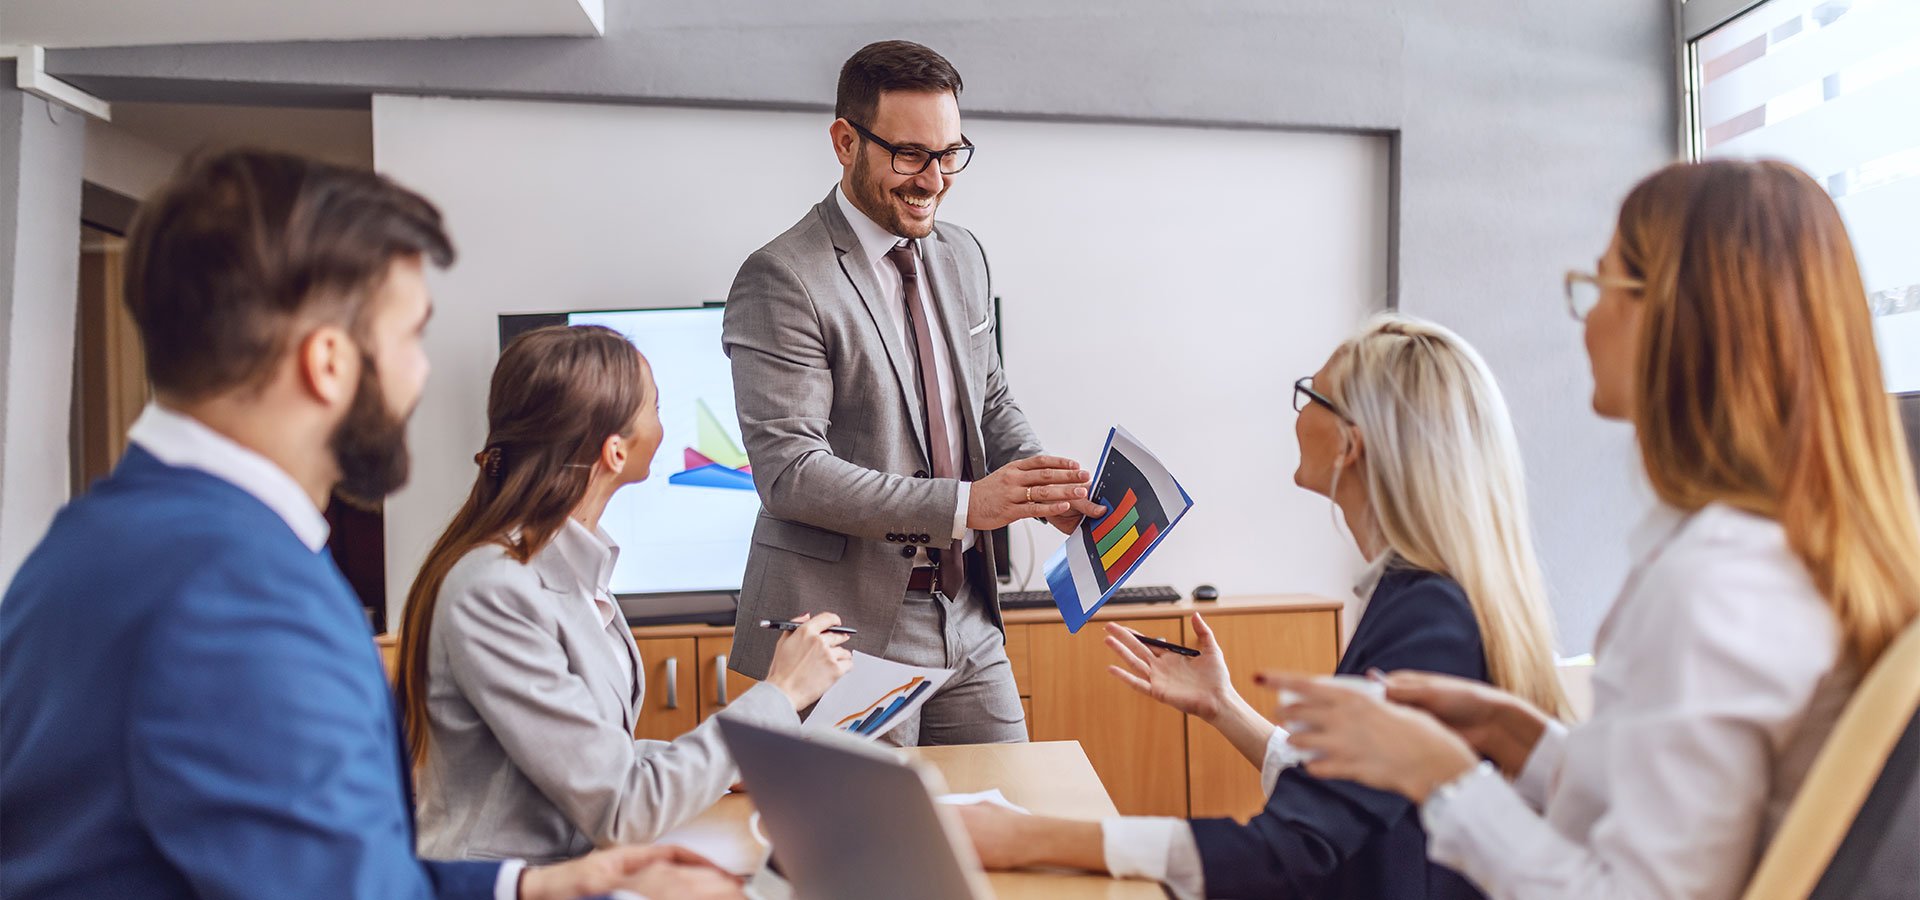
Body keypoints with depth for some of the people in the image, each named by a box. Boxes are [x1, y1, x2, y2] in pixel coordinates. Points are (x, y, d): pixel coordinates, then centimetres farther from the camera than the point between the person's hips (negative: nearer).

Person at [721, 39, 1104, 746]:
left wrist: (1043, 483, -2)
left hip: (967, 623, 7)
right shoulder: (781, 281, -14)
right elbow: (789, 471, -20)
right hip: (848, 631, -6)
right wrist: (963, 503, -23)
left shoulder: (962, 256, 9)